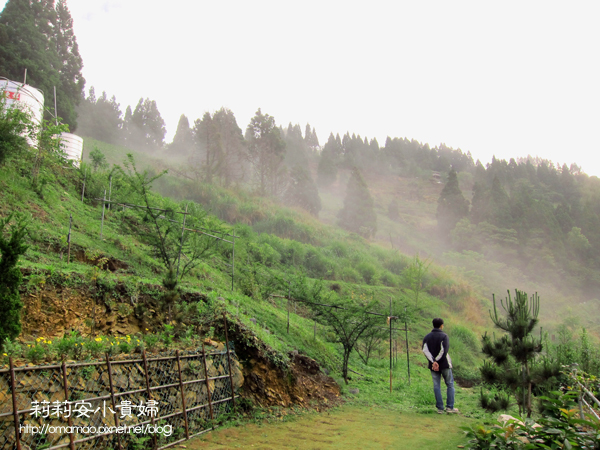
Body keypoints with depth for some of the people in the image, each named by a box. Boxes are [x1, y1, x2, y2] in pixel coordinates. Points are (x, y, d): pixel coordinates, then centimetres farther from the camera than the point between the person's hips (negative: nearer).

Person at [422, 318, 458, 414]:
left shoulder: (427, 337, 7)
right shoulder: (444, 336, -6)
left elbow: (425, 350, -6)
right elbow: (444, 350, -18)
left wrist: (433, 361, -14)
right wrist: (437, 361, -12)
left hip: (433, 366, 4)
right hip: (444, 364, -4)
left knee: (436, 386, 7)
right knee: (450, 384, 9)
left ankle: (440, 408, 6)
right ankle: (450, 407, 6)